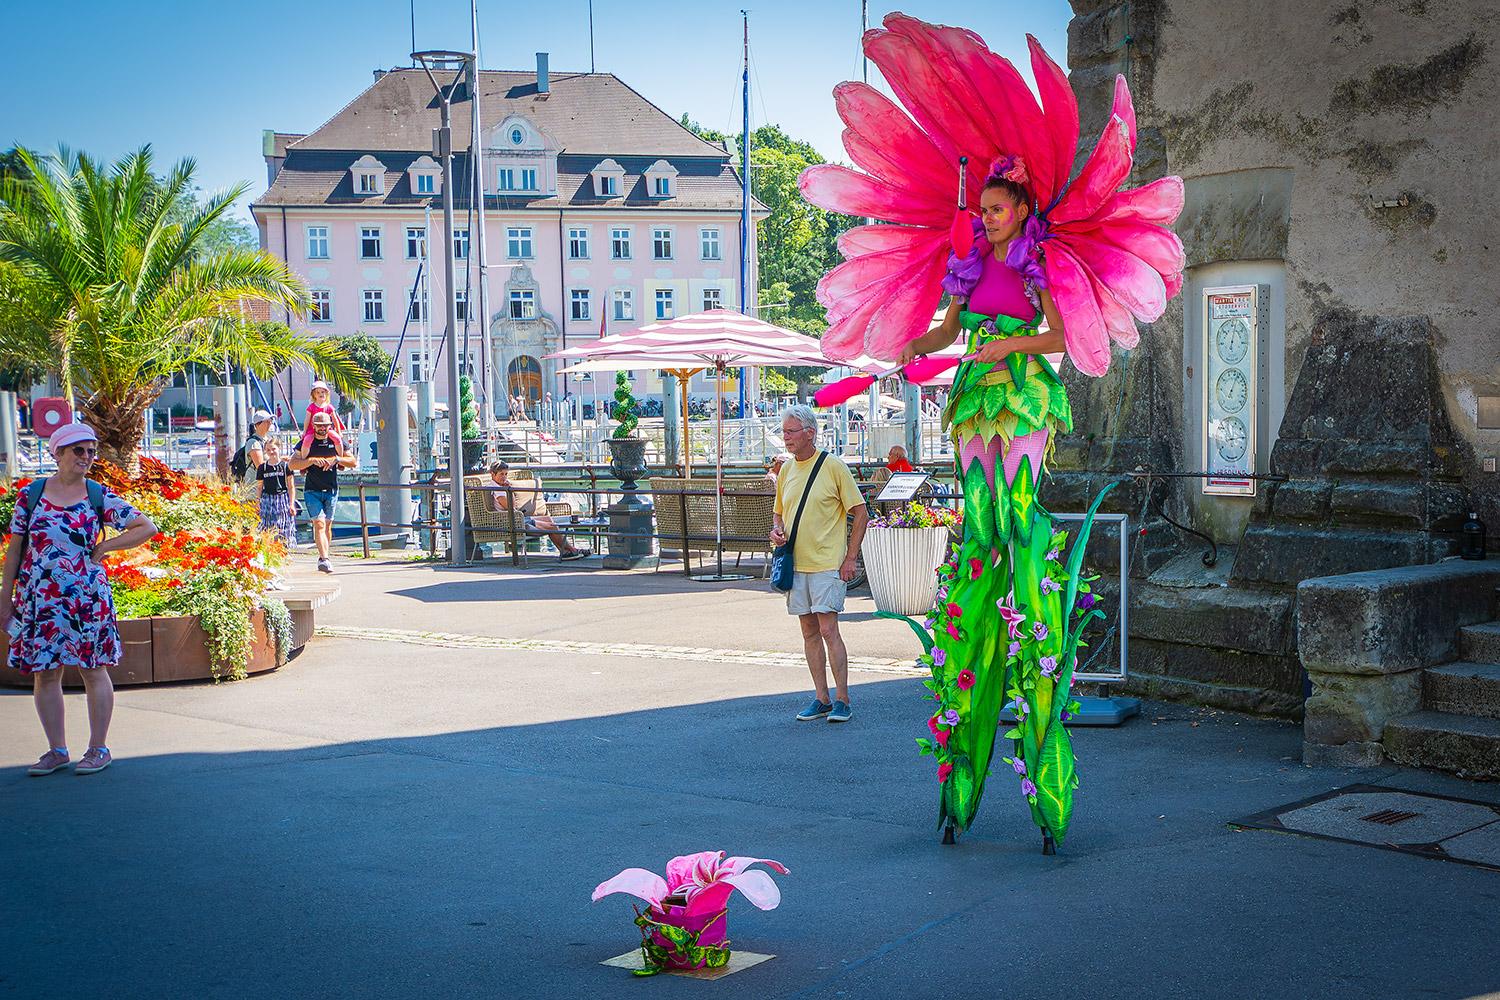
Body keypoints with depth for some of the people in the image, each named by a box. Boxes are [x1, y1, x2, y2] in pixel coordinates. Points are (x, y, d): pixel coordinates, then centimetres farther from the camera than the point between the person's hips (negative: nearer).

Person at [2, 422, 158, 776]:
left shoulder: (100, 498, 0)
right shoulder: (30, 495, 3)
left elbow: (147, 527, 2)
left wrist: (103, 547, -4)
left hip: (87, 599, -2)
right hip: (38, 600, 2)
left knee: (93, 671, 4)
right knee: (44, 674, 6)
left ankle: (99, 748, 14)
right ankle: (57, 750, 17)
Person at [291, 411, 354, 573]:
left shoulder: (337, 442, 5)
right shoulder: (306, 442, 0)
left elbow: (353, 462, 6)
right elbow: (293, 464, -5)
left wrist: (337, 459, -11)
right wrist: (312, 460, -18)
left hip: (331, 490, 3)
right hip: (312, 491, -2)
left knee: (327, 525, 8)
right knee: (319, 523, -15)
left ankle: (322, 558, 20)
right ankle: (325, 559, -25)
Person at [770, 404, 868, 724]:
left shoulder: (833, 466, -7)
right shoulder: (786, 469, 11)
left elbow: (861, 513, -5)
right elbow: (778, 511, 23)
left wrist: (850, 558, -10)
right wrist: (777, 530, 0)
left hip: (827, 563, -6)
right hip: (796, 563, 6)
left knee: (828, 629, -9)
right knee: (809, 632, 9)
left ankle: (842, 700, 0)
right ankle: (821, 698, 16)